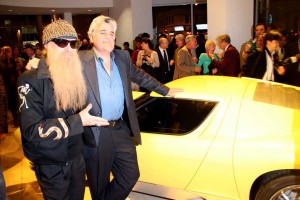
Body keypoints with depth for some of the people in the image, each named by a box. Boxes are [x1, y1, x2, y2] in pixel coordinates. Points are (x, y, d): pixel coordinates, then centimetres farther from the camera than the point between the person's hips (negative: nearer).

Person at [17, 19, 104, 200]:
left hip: (77, 156, 6)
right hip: (50, 164, -5)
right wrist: (78, 121, -27)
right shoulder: (31, 80, -19)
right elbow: (31, 130, -27)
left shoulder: (77, 75, 4)